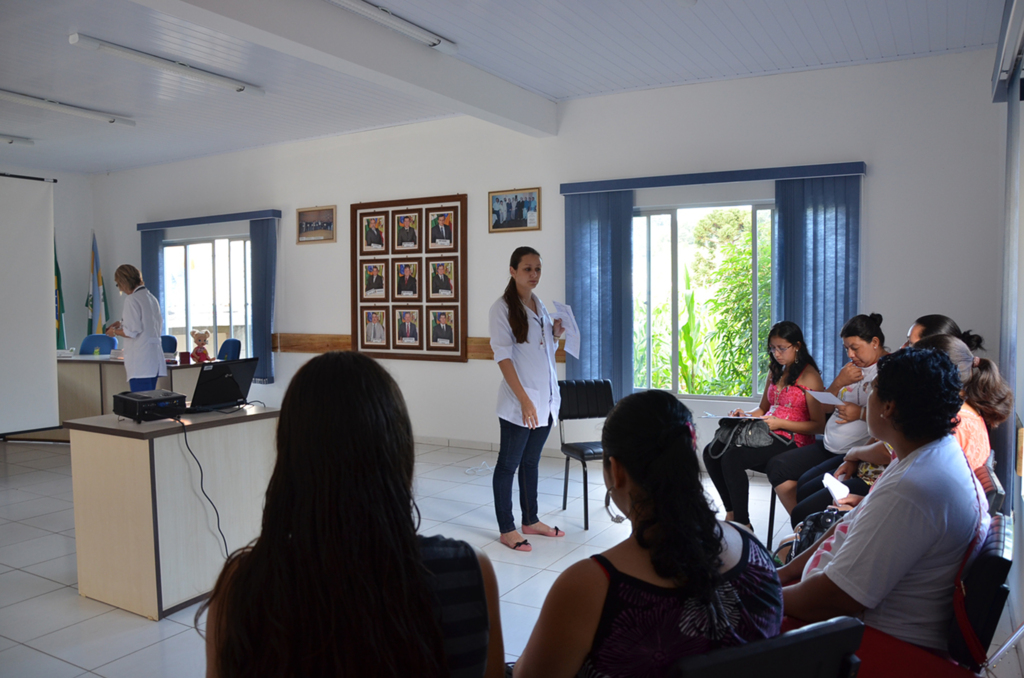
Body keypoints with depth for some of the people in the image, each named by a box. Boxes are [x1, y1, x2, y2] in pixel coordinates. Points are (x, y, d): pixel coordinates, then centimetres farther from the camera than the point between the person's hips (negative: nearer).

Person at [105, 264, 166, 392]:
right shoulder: (152, 298, 17)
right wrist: (122, 324, 24)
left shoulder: (132, 300, -9)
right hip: (154, 358, 9)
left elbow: (132, 332, -15)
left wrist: (114, 331, 4)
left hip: (140, 363, -9)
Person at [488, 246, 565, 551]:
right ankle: (506, 529, 14)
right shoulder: (502, 308, -9)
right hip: (519, 402, -7)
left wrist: (555, 334, 1)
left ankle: (531, 521, 29)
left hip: (546, 399, 7)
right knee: (509, 464, 4)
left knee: (531, 462, 17)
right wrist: (524, 399, -21)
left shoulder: (540, 306, 12)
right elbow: (503, 356, -15)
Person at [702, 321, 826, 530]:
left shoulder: (809, 377, -4)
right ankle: (732, 512, -4)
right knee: (711, 451, -15)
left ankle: (743, 523, -17)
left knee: (732, 457, -30)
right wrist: (745, 415, 5)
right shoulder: (775, 372, 20)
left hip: (791, 441, -8)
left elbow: (818, 425, -8)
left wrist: (780, 423, -18)